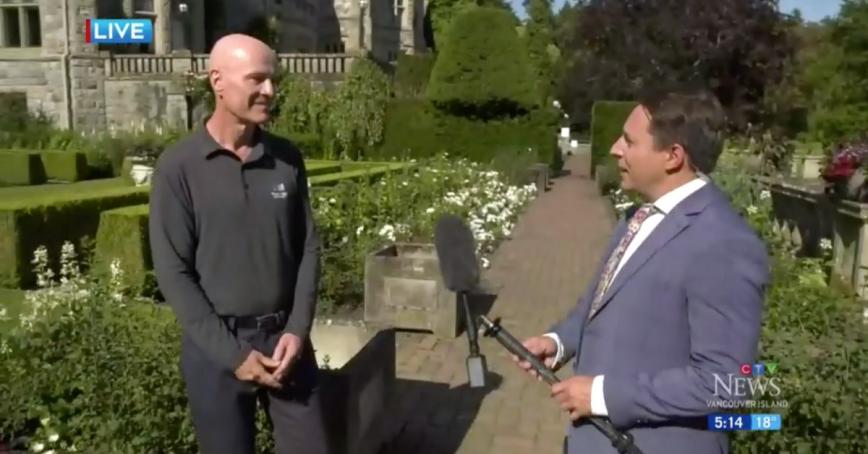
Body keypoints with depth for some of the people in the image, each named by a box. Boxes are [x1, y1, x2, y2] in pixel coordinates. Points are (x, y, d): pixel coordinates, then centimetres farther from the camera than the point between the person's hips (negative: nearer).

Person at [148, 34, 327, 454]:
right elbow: (173, 272, -9)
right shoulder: (178, 167, -9)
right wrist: (232, 353, -12)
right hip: (214, 345, -3)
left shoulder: (287, 158, 2)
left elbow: (308, 248, 5)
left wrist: (298, 329, -6)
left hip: (285, 337, 3)